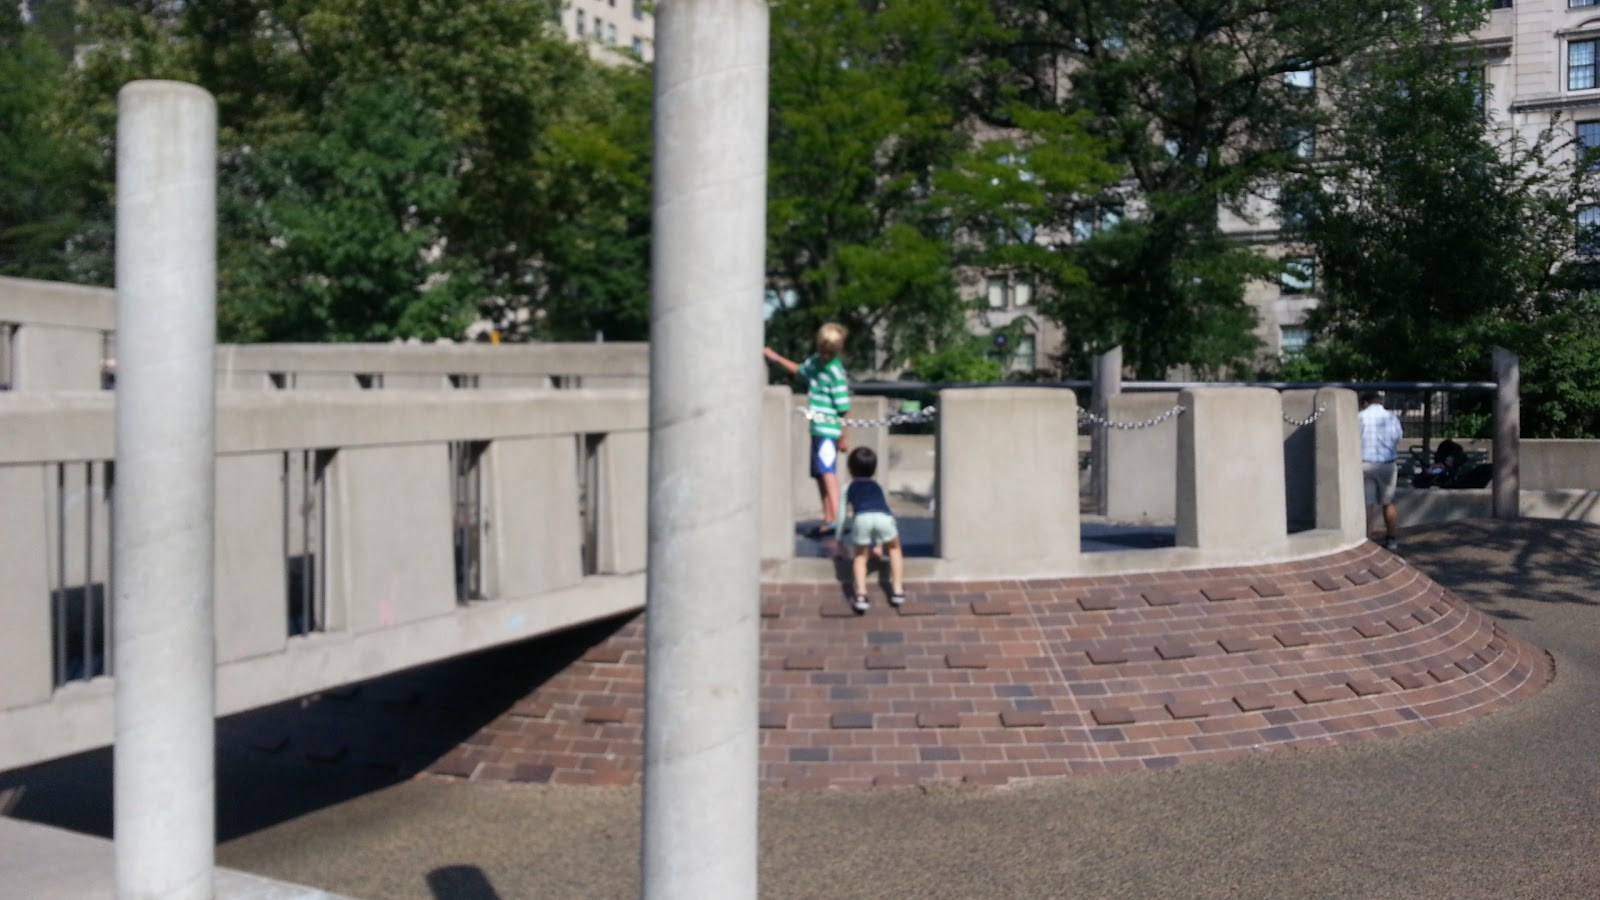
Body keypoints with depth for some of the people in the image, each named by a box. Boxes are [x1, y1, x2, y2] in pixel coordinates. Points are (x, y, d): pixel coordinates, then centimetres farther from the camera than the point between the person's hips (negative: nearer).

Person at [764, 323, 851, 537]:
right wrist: (776, 358, 33)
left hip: (829, 430, -9)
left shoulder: (836, 373, -15)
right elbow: (799, 370, 32)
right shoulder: (815, 361, 10)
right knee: (820, 475, 13)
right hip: (817, 429, 9)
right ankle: (827, 521, 21)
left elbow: (843, 408, -15)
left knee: (828, 473, -18)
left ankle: (835, 520, -25)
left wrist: (842, 437, -15)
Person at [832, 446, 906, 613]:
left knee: (860, 556, 22)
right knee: (895, 549, 31)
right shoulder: (877, 486, 40)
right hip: (884, 517, 2)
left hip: (862, 518, -2)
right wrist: (879, 544, 60)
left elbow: (841, 515, 33)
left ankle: (861, 595, 3)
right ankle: (897, 591, 25)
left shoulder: (848, 488, 33)